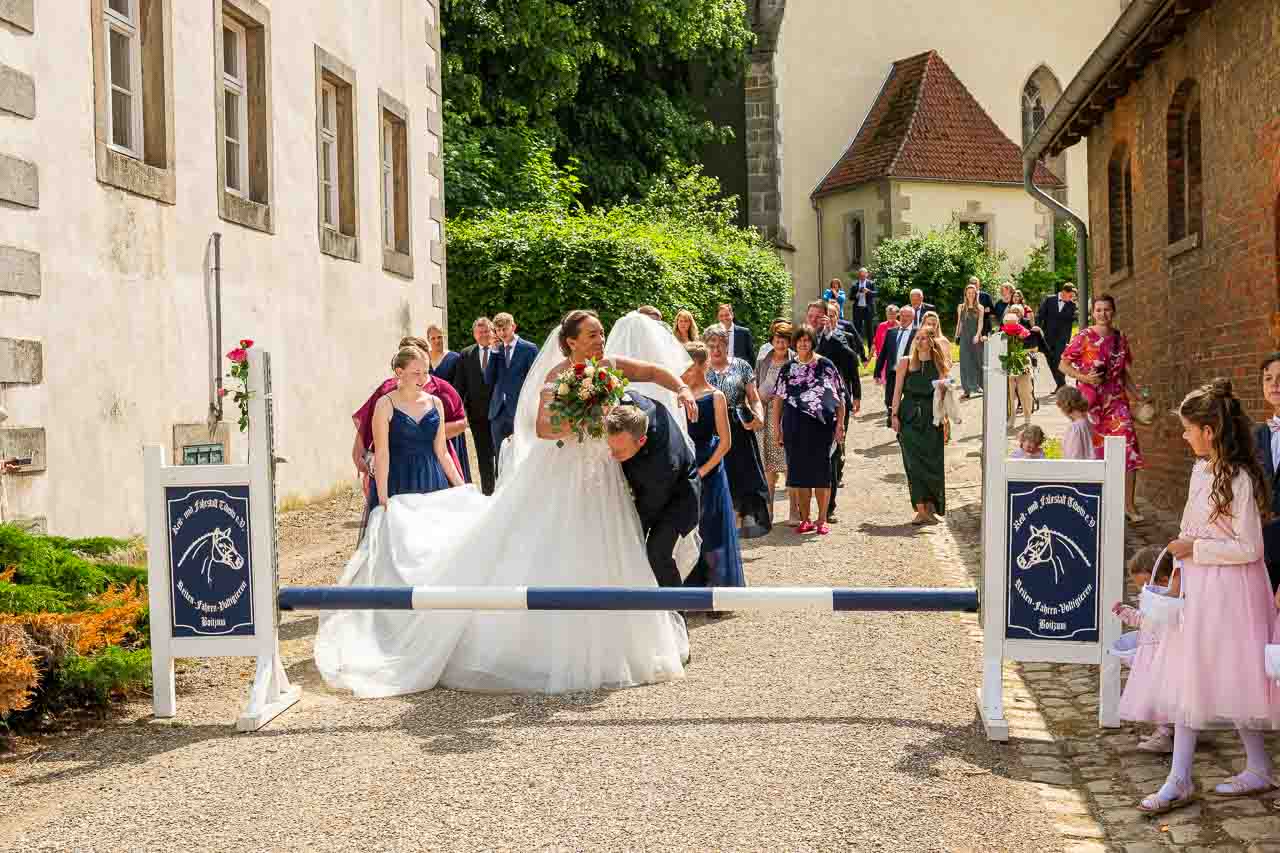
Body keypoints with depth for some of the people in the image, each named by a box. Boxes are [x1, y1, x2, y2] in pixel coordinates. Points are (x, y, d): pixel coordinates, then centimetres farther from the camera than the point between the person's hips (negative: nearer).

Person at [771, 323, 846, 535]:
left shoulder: (826, 366, 2)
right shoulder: (788, 369, 9)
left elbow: (839, 397, 1)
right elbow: (778, 399, 9)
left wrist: (840, 423, -6)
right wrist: (777, 427, 3)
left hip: (821, 426, -2)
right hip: (795, 428, 2)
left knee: (821, 472, 0)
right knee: (799, 473, 4)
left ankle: (822, 520, 9)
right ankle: (805, 519, 14)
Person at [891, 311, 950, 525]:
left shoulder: (938, 364, 7)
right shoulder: (906, 362, 6)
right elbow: (897, 390, 4)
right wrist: (894, 415, -3)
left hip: (931, 417, 0)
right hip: (910, 416, 0)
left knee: (932, 461, -1)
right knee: (914, 462, -4)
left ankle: (930, 507, 13)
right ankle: (921, 510, -3)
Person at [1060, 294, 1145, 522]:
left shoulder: (1120, 339, 10)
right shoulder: (1084, 337, -3)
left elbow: (1124, 374, 18)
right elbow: (1063, 365, -1)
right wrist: (1084, 378, -16)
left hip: (1116, 400, 3)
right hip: (1090, 401, -3)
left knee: (1129, 448, -9)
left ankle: (1129, 505, -5)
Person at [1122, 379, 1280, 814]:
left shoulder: (1239, 478, -17)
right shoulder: (1200, 470, 8)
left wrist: (1195, 549, -16)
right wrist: (1180, 569, 17)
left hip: (1229, 590, -9)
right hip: (1198, 589, 9)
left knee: (1232, 680, 0)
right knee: (1187, 680, 7)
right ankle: (1179, 781, 11)